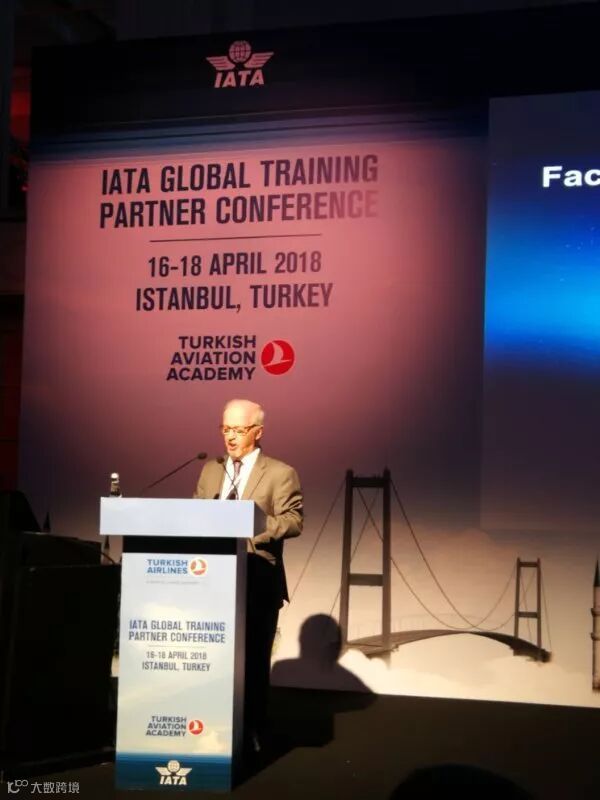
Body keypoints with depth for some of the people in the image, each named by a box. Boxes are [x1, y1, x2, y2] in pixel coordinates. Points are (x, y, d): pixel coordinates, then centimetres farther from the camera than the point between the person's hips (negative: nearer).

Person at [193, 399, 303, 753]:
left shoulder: (281, 473, -1)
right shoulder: (211, 471, 15)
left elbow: (293, 521, -12)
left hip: (258, 582, -4)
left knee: (252, 661, 2)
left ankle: (251, 735, 12)